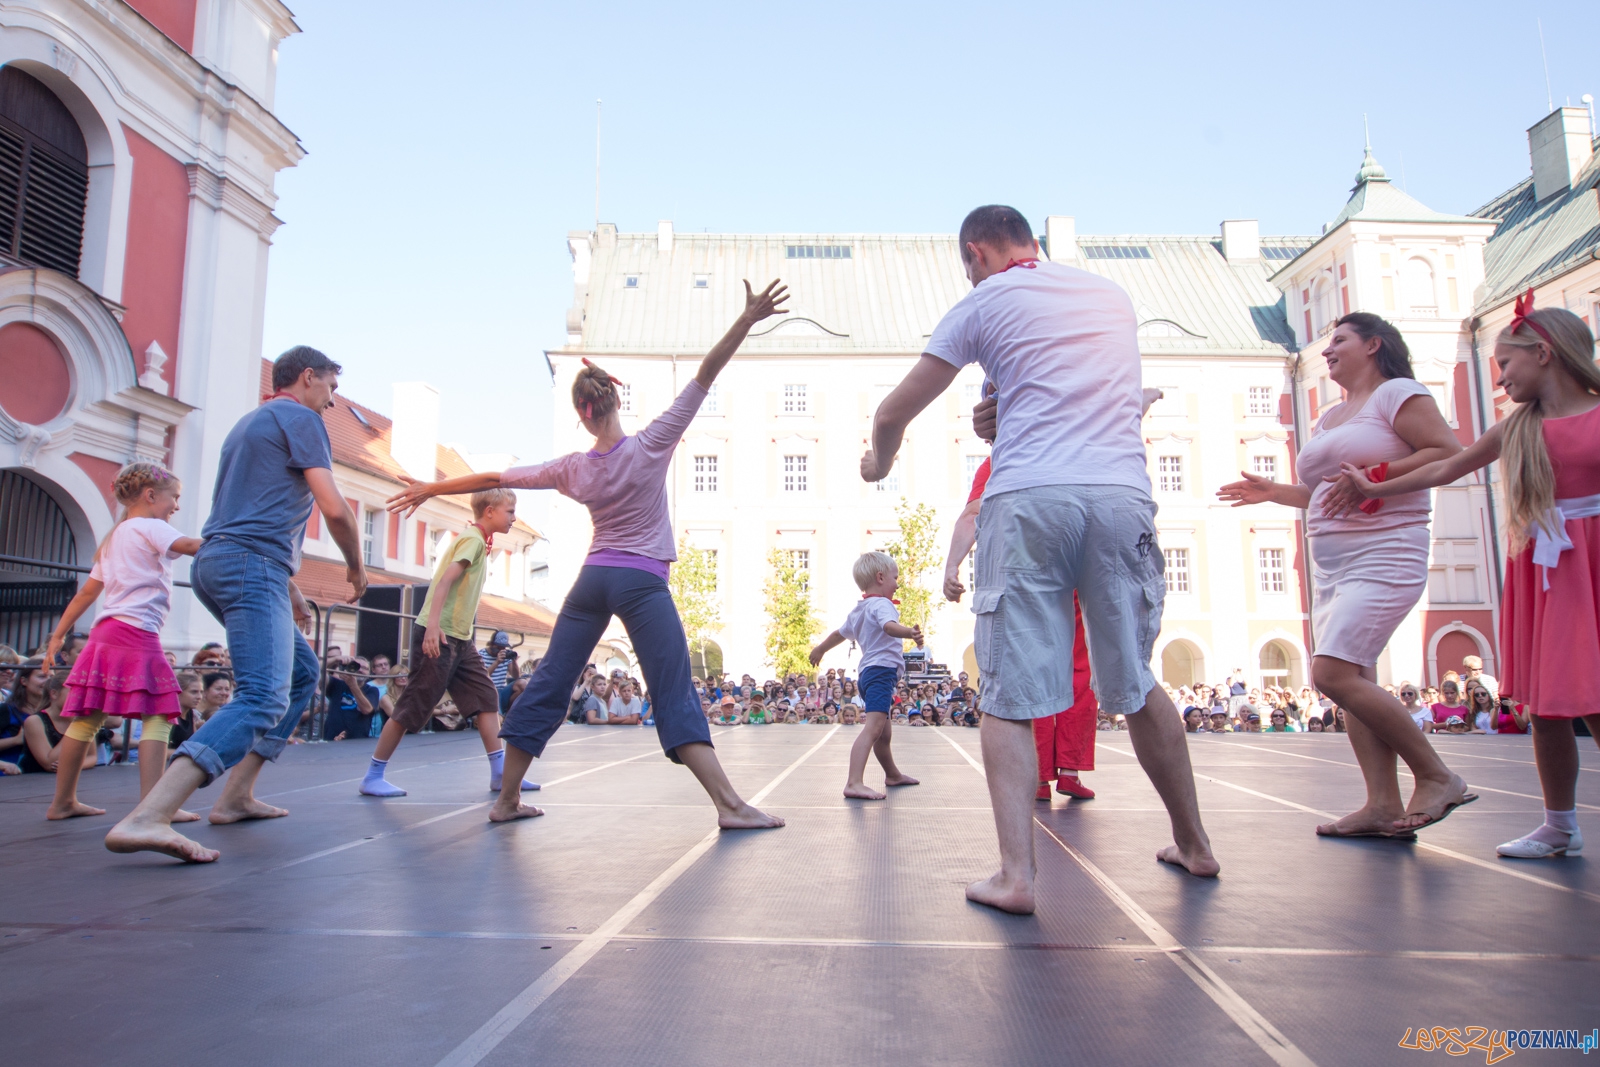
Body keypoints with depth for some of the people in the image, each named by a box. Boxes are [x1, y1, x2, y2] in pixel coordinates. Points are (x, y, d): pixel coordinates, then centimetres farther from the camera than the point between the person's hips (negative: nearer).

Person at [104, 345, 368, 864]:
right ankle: (145, 818, -35)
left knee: (302, 671, 19)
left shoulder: (250, 423, 28)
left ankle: (236, 796, 14)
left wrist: (288, 588, 32)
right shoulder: (300, 417, -1)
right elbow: (334, 508, -10)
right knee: (263, 699, -21)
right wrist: (356, 566, 6)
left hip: (216, 564, 10)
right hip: (253, 566, -10)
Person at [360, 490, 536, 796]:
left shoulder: (480, 541, 16)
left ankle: (500, 773, 3)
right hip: (437, 635, -10)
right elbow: (445, 579, -22)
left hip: (460, 638, 10)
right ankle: (372, 777, 8)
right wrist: (433, 624, -31)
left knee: (487, 697, 3)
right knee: (414, 706, -3)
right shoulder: (473, 538, -11)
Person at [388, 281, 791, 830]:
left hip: (592, 579, 4)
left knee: (548, 684, 11)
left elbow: (495, 478, 13)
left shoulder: (573, 469, 4)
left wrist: (431, 489, 26)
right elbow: (704, 376, -11)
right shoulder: (649, 446, -6)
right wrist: (747, 319, -13)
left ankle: (506, 800, 20)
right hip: (642, 583, -4)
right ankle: (729, 804, -12)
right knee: (675, 693, -8)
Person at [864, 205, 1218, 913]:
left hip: (1029, 497, -4)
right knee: (1136, 683, 17)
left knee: (1010, 695, 0)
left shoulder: (986, 301, 10)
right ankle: (1194, 845, 28)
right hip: (1122, 492, 4)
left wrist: (879, 463, 32)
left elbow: (894, 412, 13)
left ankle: (1016, 875, -8)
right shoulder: (1112, 295, 23)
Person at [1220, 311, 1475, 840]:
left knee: (1333, 672, -19)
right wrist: (1273, 492, 16)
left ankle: (1437, 777, -5)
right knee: (1354, 679, 3)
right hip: (1331, 565, 9)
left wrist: (1373, 476, -20)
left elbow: (1450, 454, -13)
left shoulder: (1398, 393, -2)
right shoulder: (1330, 418, 22)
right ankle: (1384, 804, 5)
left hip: (1383, 557, -9)